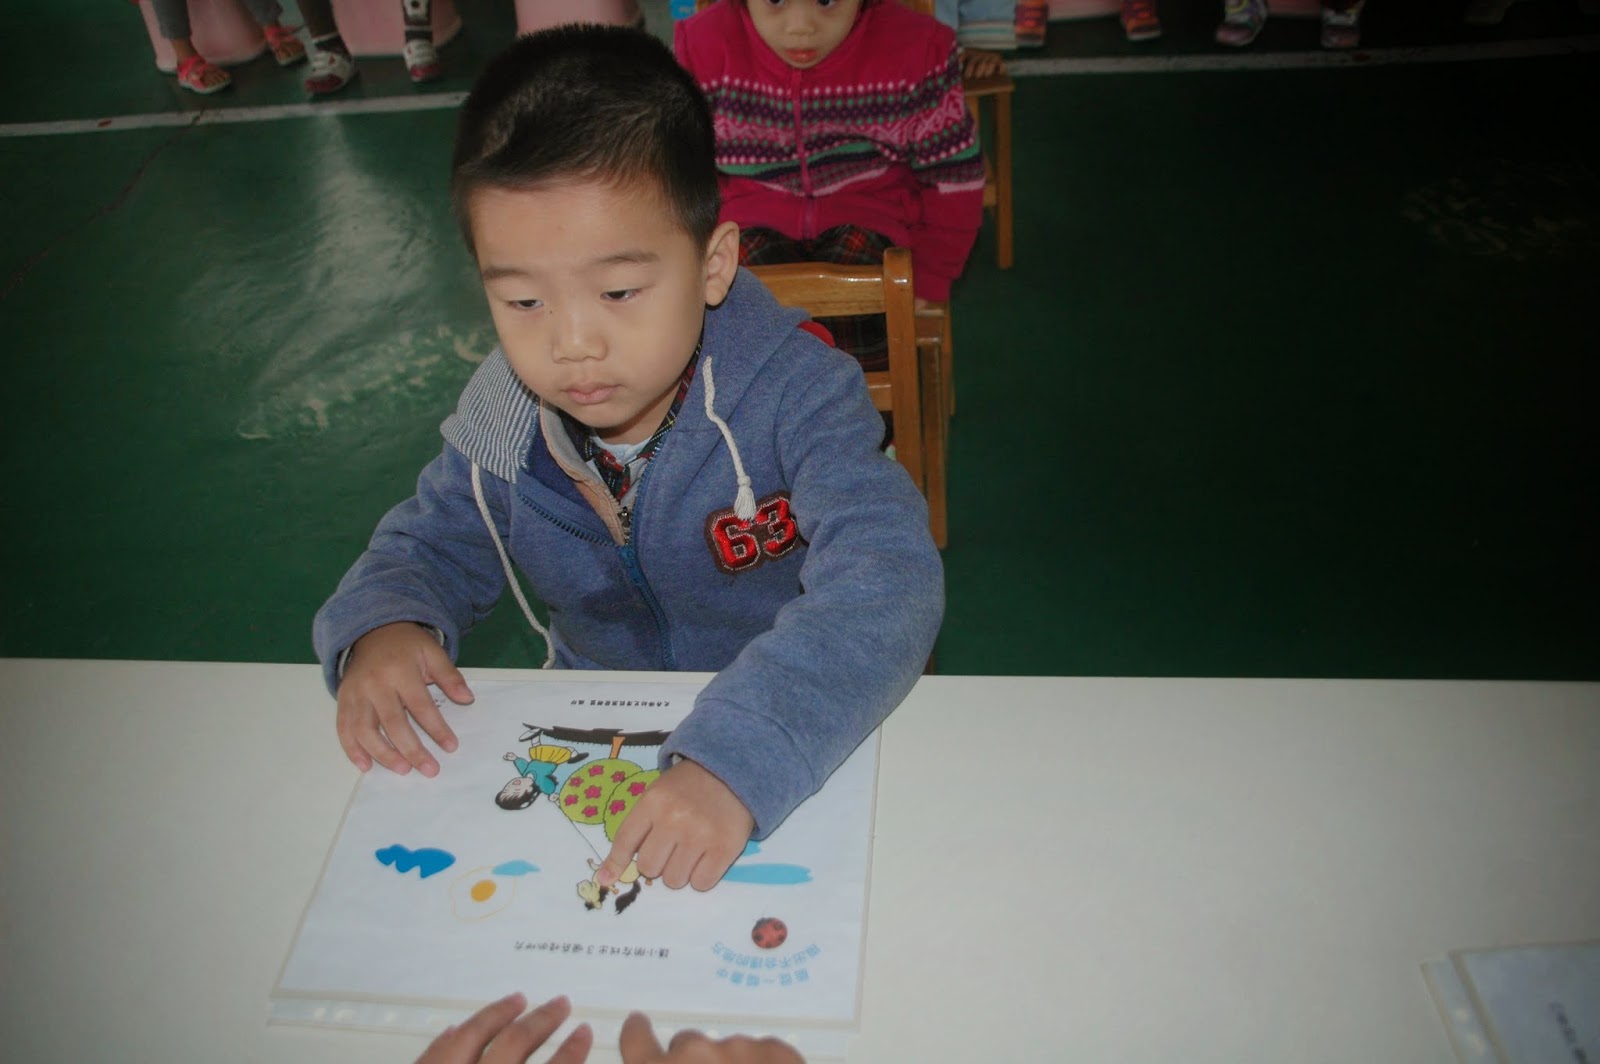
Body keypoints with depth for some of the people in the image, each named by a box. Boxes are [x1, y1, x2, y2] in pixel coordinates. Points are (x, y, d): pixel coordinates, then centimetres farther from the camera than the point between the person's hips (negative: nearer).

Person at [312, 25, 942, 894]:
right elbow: (429, 545, 8)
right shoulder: (499, 420, -8)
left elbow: (885, 583, -36)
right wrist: (379, 628, -16)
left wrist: (733, 761, -50)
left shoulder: (795, 395, -24)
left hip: (801, 743, -3)